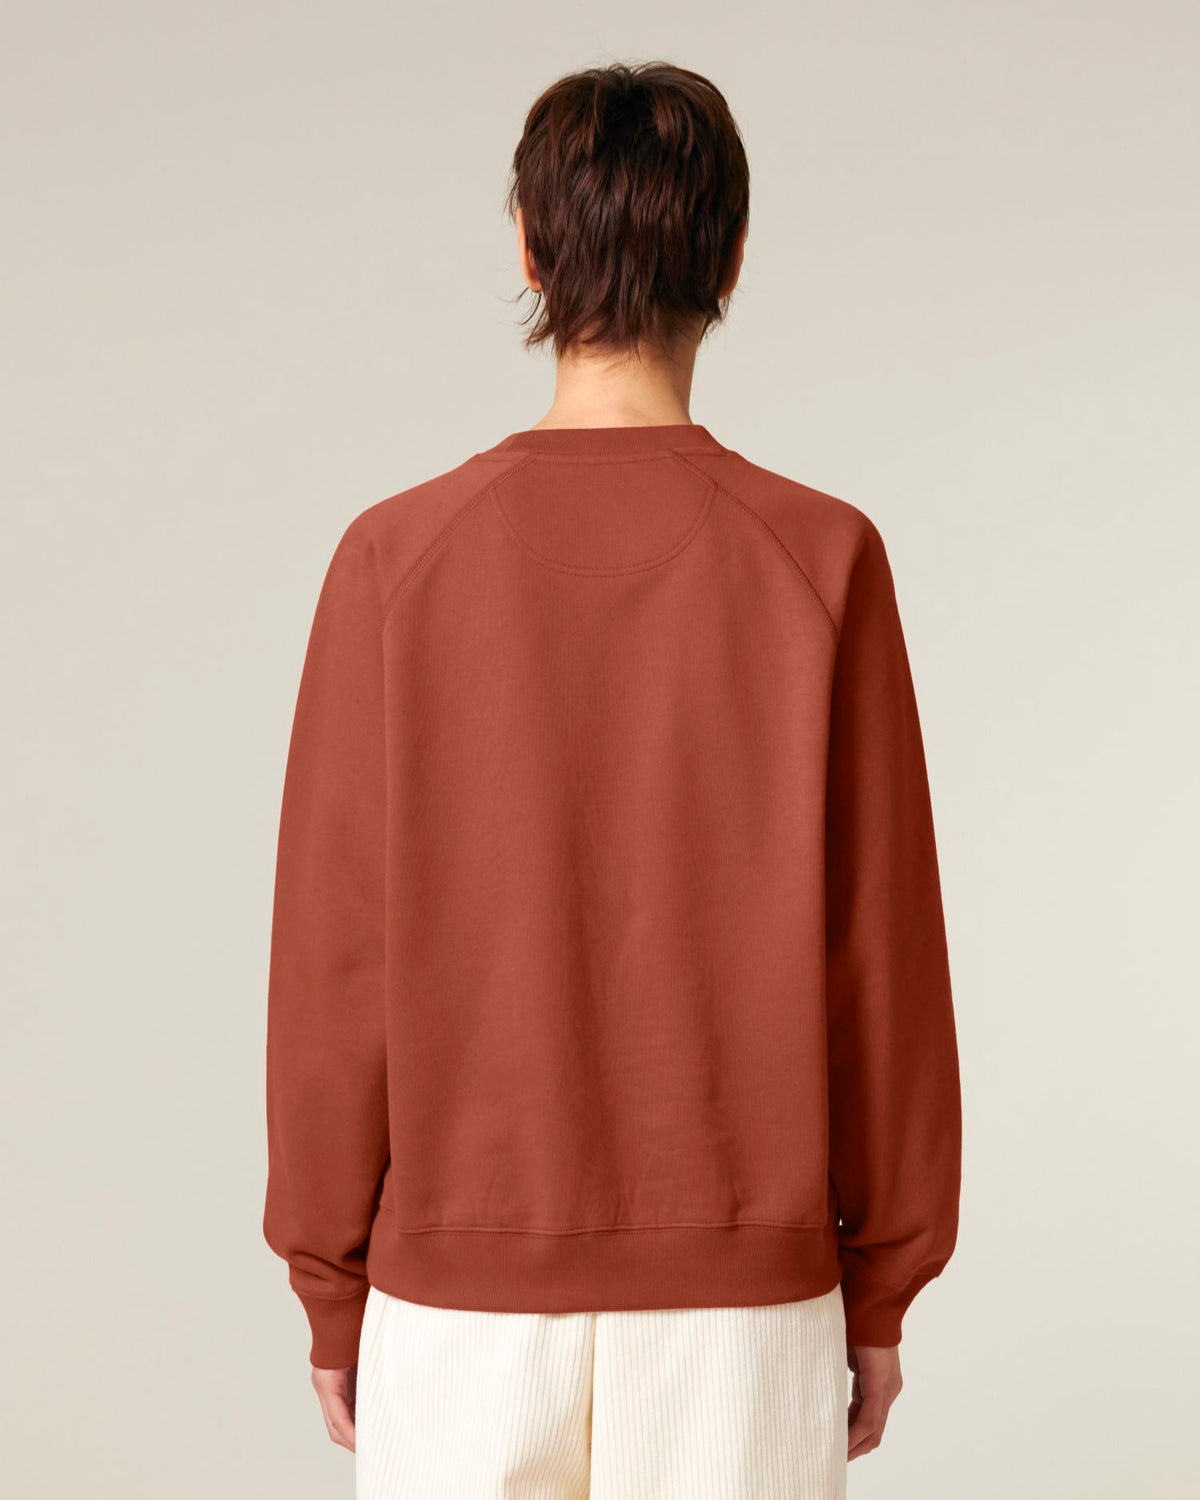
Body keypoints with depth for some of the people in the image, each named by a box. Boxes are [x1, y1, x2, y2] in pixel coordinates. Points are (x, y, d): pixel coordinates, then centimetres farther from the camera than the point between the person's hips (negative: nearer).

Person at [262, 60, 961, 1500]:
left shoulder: (396, 559, -8)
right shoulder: (821, 560, -8)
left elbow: (335, 958, -6)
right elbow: (879, 950, -5)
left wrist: (331, 1291, 6)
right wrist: (881, 1287, 7)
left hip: (459, 1288, 0)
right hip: (743, 1287, 0)